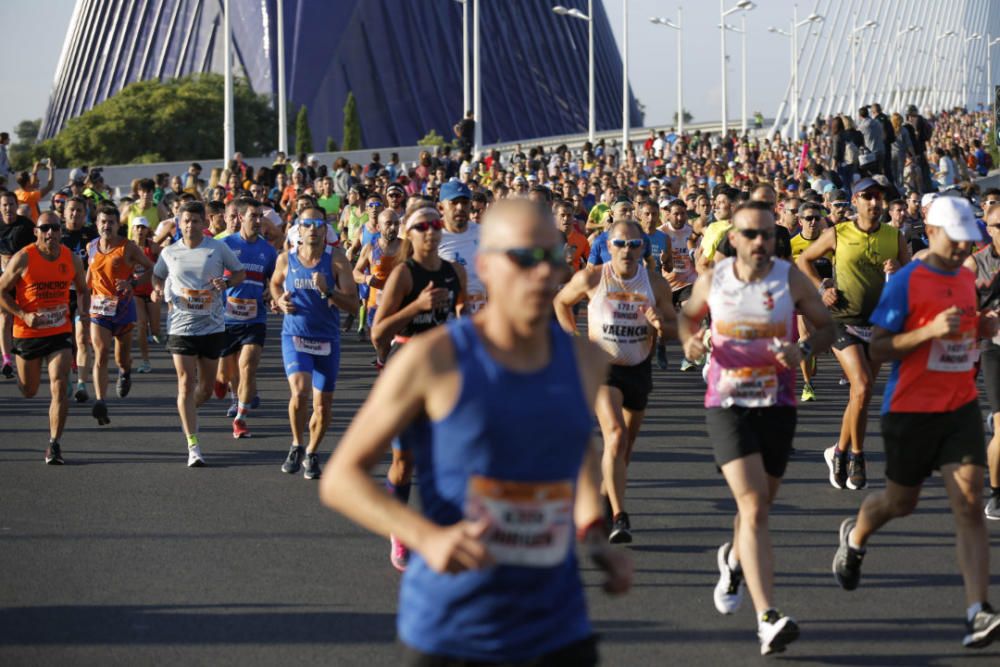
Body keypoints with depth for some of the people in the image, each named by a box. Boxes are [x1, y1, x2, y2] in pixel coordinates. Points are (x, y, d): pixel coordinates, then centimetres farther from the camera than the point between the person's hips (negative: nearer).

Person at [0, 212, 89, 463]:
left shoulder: (72, 260, -1)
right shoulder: (23, 258, -12)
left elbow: (82, 290, 16)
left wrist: (83, 310, -4)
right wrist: (24, 315, -18)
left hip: (60, 332, 1)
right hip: (27, 334, -1)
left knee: (59, 388, -14)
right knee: (29, 391, 14)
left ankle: (54, 444, -9)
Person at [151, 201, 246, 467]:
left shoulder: (218, 248, -2)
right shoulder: (169, 252, 2)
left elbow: (240, 272, 8)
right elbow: (157, 275, 19)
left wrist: (226, 282, -13)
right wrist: (158, 290, -3)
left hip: (213, 325, 1)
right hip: (181, 325, -1)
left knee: (206, 387, 9)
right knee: (186, 383, -10)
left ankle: (187, 412, 42)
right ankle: (193, 446, -9)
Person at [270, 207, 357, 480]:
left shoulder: (336, 259, -7)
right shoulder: (286, 259, -1)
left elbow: (353, 303, -11)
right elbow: (275, 283, 22)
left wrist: (327, 291, -26)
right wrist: (280, 301, 2)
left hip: (327, 340, 1)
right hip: (294, 336, -1)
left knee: (323, 405, 7)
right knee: (300, 393, -22)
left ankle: (312, 453, 31)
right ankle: (297, 445, 2)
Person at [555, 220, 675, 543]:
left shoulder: (656, 284, -5)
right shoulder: (591, 279, -10)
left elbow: (676, 328, 2)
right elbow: (561, 301, 8)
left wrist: (660, 326, -21)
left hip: (640, 369, 4)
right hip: (602, 367, -4)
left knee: (626, 443, 15)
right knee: (616, 435, -22)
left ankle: (604, 499, 40)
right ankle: (619, 517, -25)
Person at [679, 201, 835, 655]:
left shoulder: (791, 280, -5)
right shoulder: (712, 280, -2)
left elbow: (826, 327, 3)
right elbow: (689, 314, 17)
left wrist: (803, 350, -17)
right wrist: (690, 340, -4)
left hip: (777, 406, 2)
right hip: (726, 406, -2)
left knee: (758, 506, 15)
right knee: (753, 507, -16)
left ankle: (733, 558, 52)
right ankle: (768, 619, -24)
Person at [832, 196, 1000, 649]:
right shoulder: (905, 283, -11)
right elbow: (877, 349, -12)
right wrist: (930, 330, -24)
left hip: (961, 407, 4)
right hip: (912, 409, -4)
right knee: (901, 501, 13)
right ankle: (855, 537, 49)